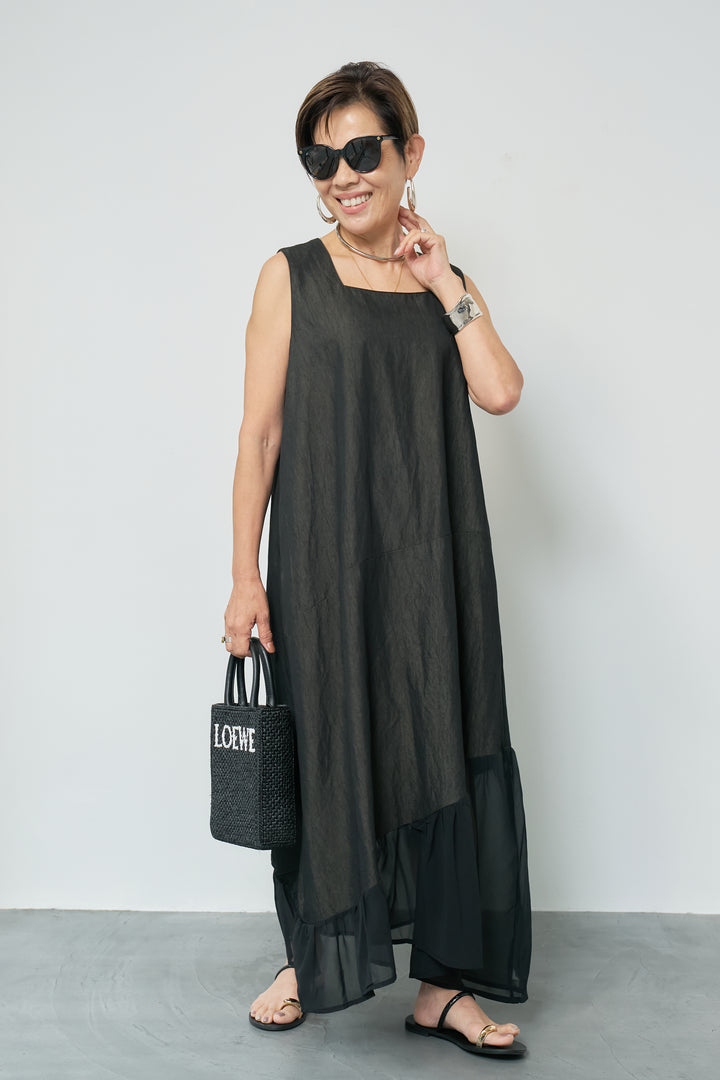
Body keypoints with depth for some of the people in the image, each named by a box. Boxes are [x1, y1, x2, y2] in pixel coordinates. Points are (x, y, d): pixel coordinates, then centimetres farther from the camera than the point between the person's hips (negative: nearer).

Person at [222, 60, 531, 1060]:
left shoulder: (448, 285, 11)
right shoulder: (293, 276, 2)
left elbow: (500, 392, -6)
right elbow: (260, 433, -2)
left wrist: (444, 280, -4)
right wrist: (245, 576, -6)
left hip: (431, 564, 3)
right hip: (322, 562, -2)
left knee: (441, 757, 4)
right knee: (324, 754, 7)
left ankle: (444, 983, 19)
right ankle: (309, 957, 30)